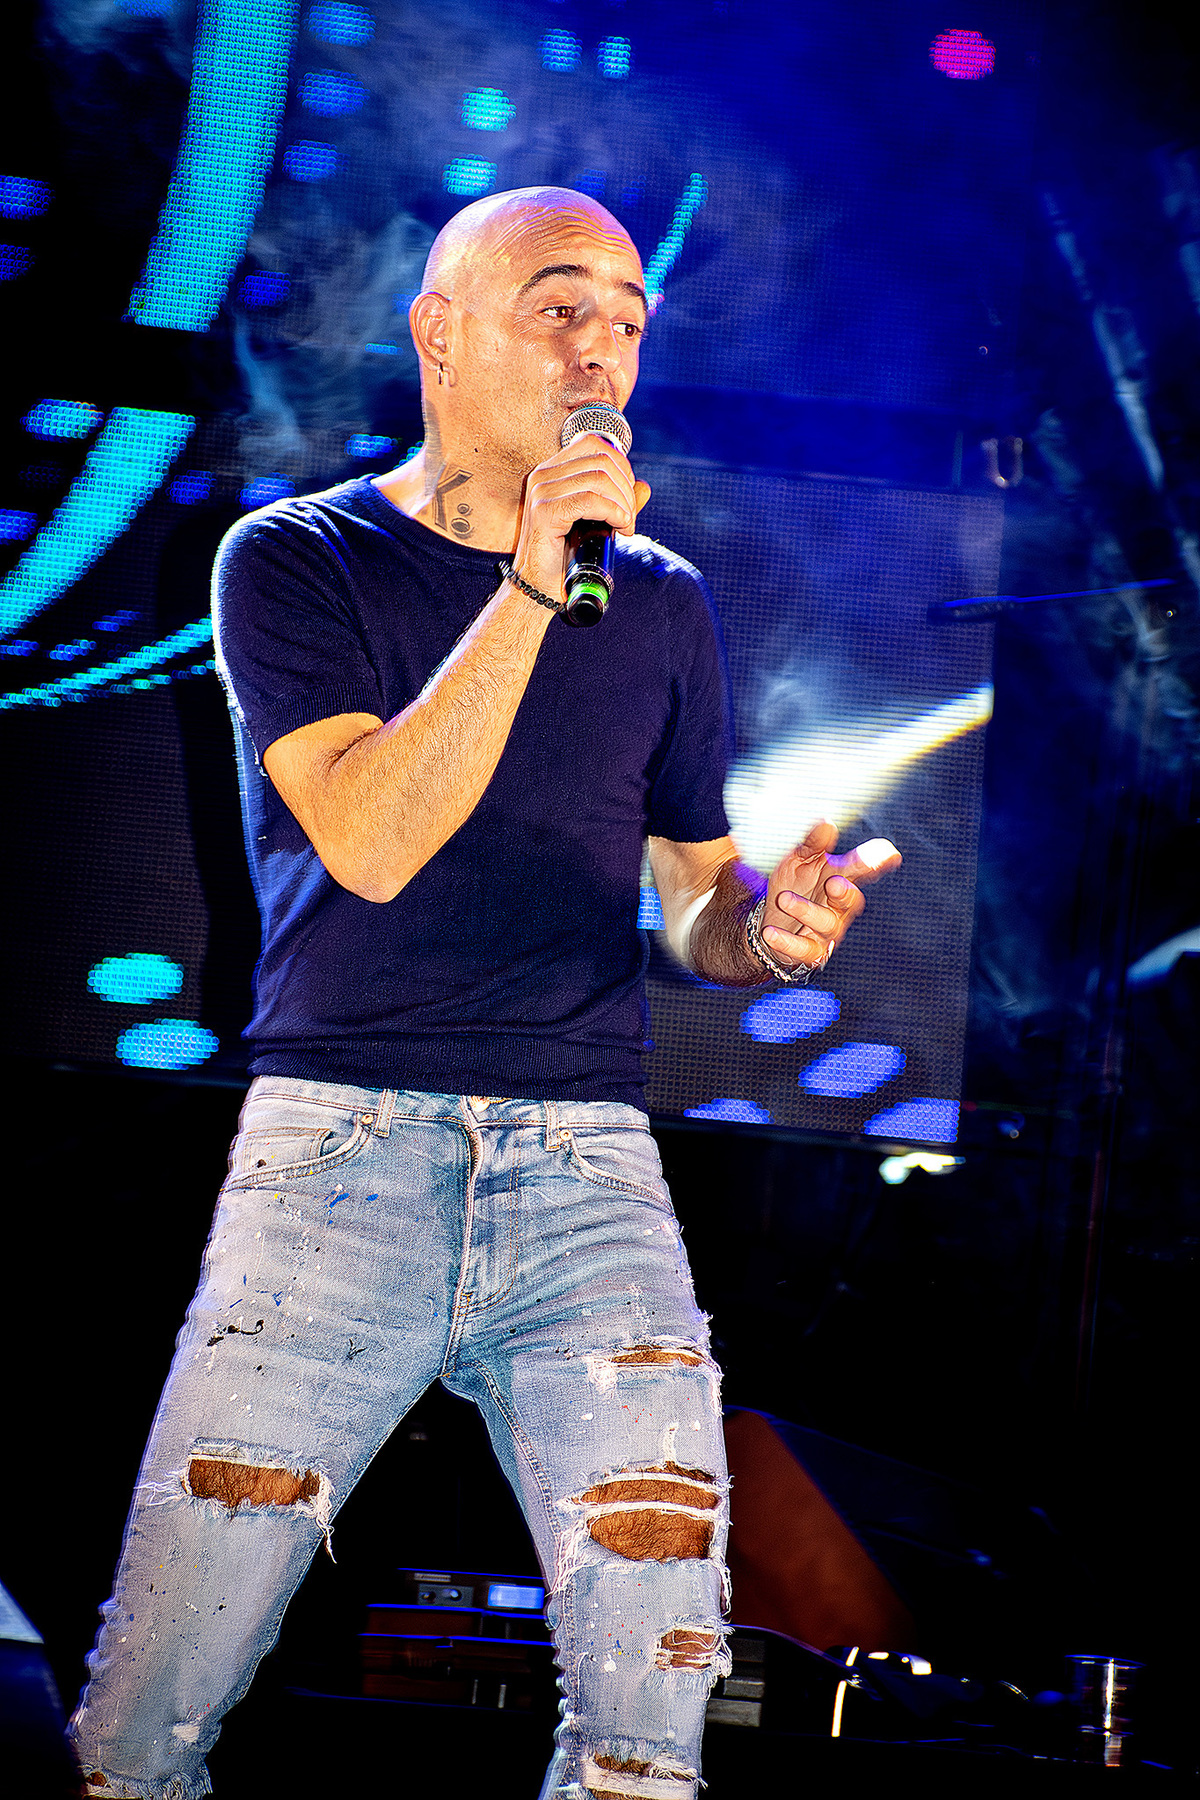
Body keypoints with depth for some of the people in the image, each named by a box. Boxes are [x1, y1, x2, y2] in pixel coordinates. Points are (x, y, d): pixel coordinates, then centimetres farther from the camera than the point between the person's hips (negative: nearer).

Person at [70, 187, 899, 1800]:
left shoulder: (664, 606, 15)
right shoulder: (296, 560, 4)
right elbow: (371, 842, -10)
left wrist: (773, 927, -4)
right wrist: (530, 585, -14)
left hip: (588, 1173, 3)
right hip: (339, 1146, -3)